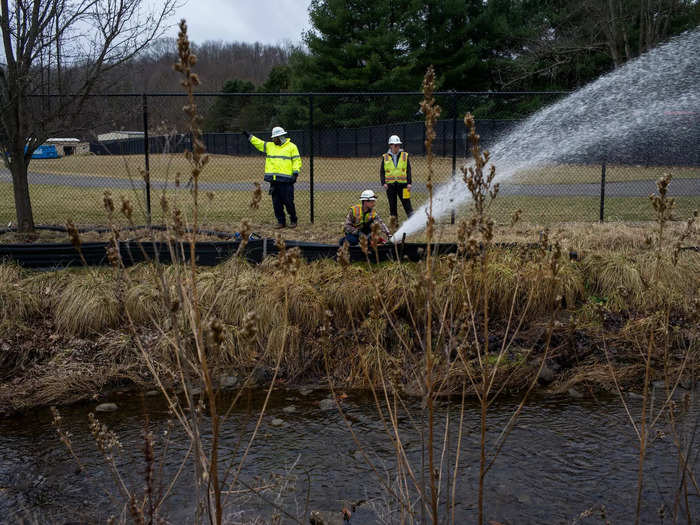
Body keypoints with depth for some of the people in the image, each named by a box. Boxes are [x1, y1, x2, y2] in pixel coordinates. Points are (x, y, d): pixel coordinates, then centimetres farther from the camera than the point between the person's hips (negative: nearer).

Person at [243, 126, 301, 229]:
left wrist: (295, 173, -8)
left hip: (286, 180, -5)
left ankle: (293, 221, 11)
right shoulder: (269, 146, 16)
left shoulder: (291, 146, 3)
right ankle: (281, 221, 15)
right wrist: (248, 135, 11)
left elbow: (297, 161, 0)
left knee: (288, 202, -3)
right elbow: (258, 142, 19)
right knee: (276, 203, 6)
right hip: (273, 180, 5)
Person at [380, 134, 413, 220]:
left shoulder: (405, 156, 6)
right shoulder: (385, 157, 7)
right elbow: (382, 171, 8)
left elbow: (409, 170, 6)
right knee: (392, 206, 6)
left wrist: (409, 183, -3)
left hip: (402, 184, -1)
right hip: (390, 185, 1)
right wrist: (383, 183, -5)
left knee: (407, 204, -5)